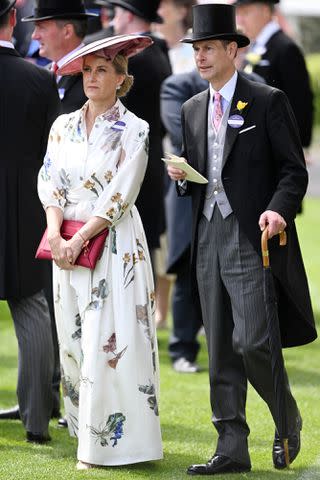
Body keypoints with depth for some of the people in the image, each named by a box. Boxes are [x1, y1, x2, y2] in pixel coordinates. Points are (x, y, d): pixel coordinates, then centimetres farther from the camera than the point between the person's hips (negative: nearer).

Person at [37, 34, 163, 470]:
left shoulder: (134, 131, -4)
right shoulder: (63, 126, 10)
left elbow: (119, 197, -11)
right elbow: (50, 183, 5)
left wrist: (77, 241, -15)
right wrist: (56, 234, -11)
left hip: (114, 244, -5)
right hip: (68, 244, 5)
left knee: (107, 342, -8)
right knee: (73, 340, 7)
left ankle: (106, 442, -4)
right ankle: (86, 432, 16)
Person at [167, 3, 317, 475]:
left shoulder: (268, 102, -3)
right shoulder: (192, 109, 15)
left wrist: (279, 209, -22)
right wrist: (182, 177, 1)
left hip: (252, 238, -6)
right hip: (208, 238, 6)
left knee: (251, 343, -12)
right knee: (220, 350, 6)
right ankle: (232, 449, 10)